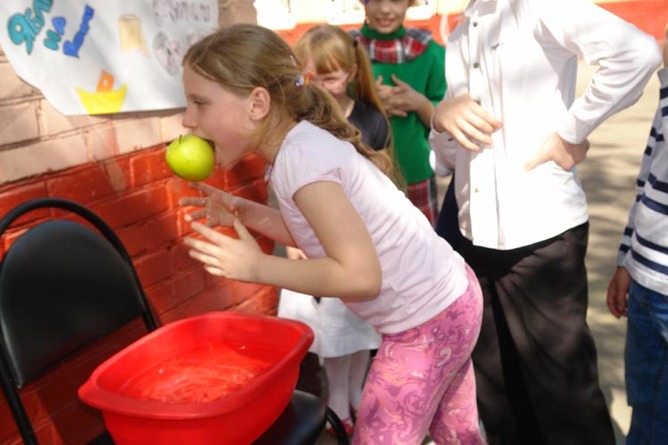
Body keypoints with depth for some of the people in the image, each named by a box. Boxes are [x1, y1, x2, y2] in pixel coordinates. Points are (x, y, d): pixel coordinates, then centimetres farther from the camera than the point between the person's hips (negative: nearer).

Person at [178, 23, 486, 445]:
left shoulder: (300, 158, -26)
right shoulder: (306, 140, 2)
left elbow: (360, 275, -29)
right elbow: (322, 235, 10)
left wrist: (257, 267, -22)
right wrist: (247, 213, 2)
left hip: (425, 322, -9)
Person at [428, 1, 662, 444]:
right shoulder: (459, 39, 16)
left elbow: (638, 52, -23)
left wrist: (569, 132, -16)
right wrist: (442, 118, -3)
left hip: (541, 233, -7)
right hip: (477, 236, 7)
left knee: (564, 393, 4)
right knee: (499, 398, 16)